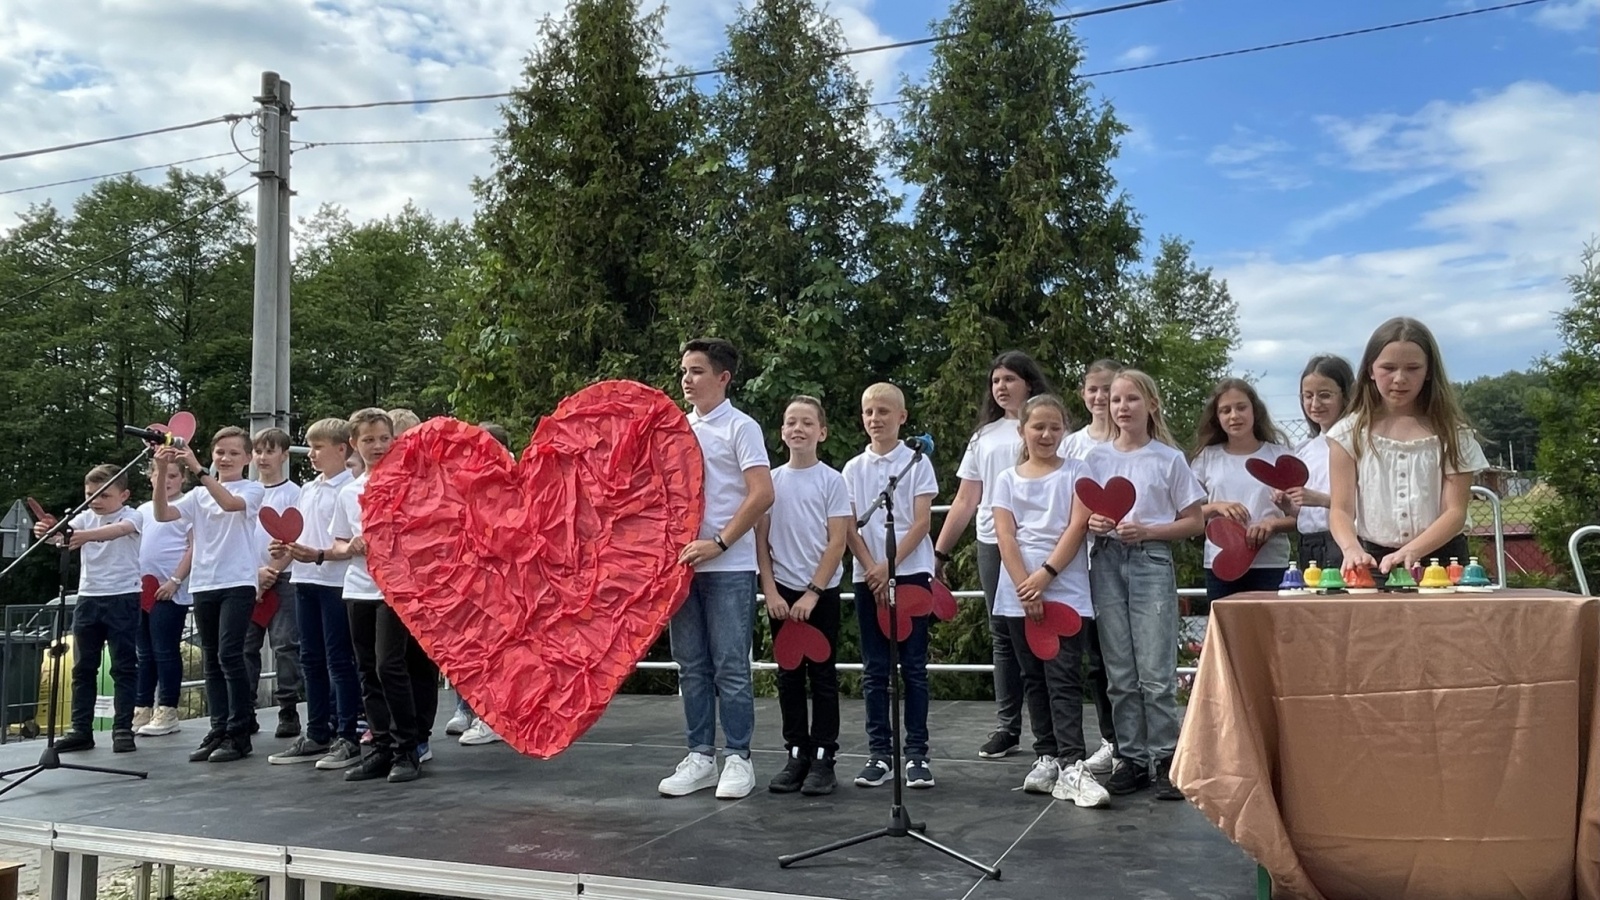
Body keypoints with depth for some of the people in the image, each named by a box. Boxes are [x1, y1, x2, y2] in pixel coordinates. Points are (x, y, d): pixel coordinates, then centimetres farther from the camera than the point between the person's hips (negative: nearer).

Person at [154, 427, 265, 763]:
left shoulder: (253, 489, -1)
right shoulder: (199, 495, 13)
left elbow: (229, 502, -22)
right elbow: (162, 515, 0)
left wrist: (197, 469, -26)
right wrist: (162, 473, -12)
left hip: (238, 584, -5)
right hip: (203, 584, 6)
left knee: (229, 654, -10)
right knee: (211, 660, 9)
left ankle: (238, 734, -2)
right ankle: (219, 730, 16)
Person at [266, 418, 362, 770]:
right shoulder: (307, 489, 14)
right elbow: (297, 533, 20)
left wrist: (319, 555, -24)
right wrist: (286, 548, 0)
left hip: (336, 582, -8)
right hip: (305, 581, 8)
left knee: (340, 661, -1)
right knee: (311, 660, 13)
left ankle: (347, 738, 7)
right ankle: (317, 735, 23)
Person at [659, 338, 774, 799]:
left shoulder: (741, 428, -4)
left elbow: (762, 494, -13)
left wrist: (719, 543, -16)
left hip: (729, 567, -6)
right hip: (682, 565, 6)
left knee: (730, 668, 0)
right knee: (692, 668, 10)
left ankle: (738, 759, 10)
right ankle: (700, 756, 19)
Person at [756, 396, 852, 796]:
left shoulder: (832, 480, -3)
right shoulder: (772, 480, 5)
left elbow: (837, 543, -7)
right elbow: (761, 540, 5)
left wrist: (811, 594, -12)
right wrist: (771, 591, -4)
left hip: (821, 591, -3)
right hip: (781, 593, 3)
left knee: (822, 675, 3)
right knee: (789, 676, 8)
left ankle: (823, 759, 11)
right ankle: (797, 755, 18)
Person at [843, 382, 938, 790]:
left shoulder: (918, 463, 1)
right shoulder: (854, 469, 8)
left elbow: (922, 521, -6)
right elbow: (850, 527, 3)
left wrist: (889, 566, -14)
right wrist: (872, 571, -10)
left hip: (911, 572, -3)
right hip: (868, 576, 3)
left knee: (914, 666, 2)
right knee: (874, 669, 6)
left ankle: (917, 754, 9)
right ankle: (879, 754, 13)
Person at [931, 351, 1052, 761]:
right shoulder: (984, 436, 17)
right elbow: (965, 501, 17)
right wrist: (939, 551, 12)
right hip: (992, 543, 5)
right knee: (1002, 634, 9)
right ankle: (1006, 726, 17)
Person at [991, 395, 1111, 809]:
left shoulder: (1075, 472, 5)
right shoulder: (1007, 480, 9)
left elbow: (1077, 527, -5)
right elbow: (1005, 537, 0)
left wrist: (1045, 576, -14)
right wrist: (1026, 588, -12)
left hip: (1066, 592, -3)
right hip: (1019, 595, 3)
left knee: (1064, 679, -8)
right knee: (1034, 679, 8)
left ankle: (1073, 766, -11)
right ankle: (1047, 757, 16)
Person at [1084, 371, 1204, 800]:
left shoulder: (1169, 459, 1)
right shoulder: (1096, 457, 10)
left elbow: (1194, 522, 2)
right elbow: (1080, 511, 15)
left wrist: (1146, 531, -12)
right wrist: (1092, 523, -7)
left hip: (1151, 561, -3)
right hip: (1107, 563, 3)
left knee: (1155, 672, -5)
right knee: (1120, 674, 7)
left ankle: (1165, 759, 7)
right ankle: (1131, 757, 16)